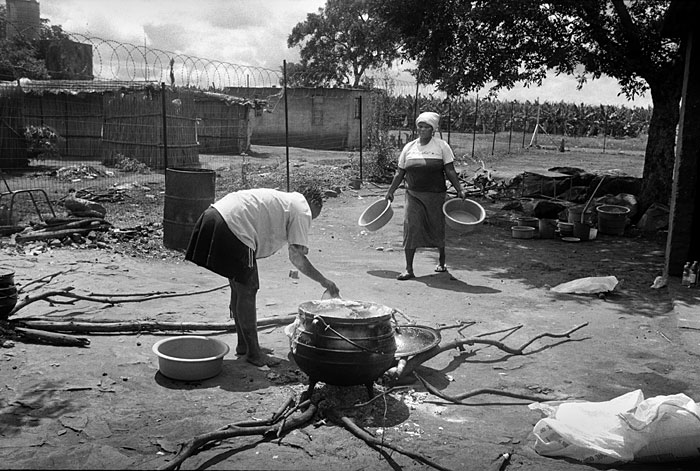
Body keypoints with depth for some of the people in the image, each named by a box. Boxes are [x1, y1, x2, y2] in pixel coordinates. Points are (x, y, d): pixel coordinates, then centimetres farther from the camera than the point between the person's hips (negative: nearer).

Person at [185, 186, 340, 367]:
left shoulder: (283, 199, 30)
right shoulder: (302, 210, 4)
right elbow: (297, 256, -2)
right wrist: (324, 281, 7)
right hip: (233, 225, -10)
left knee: (239, 288, 19)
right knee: (247, 291, 1)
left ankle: (244, 344, 31)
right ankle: (253, 353, 10)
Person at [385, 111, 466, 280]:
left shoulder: (442, 146, 1)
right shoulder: (409, 147, 8)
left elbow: (450, 171, -1)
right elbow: (400, 172, 13)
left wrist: (459, 190, -9)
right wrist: (390, 191, 11)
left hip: (436, 195, -1)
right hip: (414, 195, 2)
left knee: (437, 228, 8)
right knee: (411, 228, -9)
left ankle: (441, 261, 34)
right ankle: (409, 269, -4)